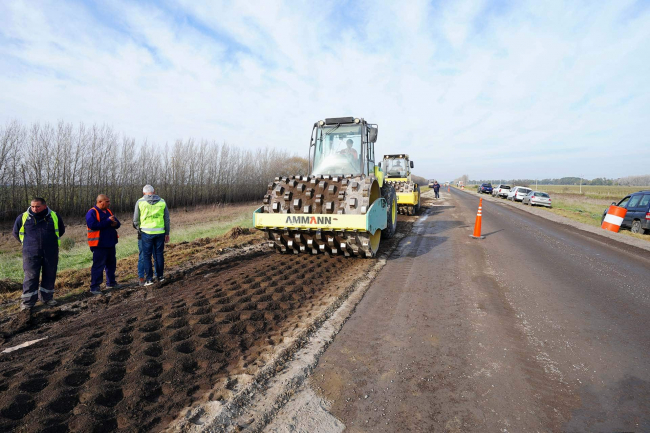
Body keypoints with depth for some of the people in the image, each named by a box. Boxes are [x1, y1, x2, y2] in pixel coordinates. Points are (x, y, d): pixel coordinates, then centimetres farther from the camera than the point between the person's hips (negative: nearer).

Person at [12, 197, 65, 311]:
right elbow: (16, 233, 15)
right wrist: (28, 242, 12)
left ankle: (47, 297, 23)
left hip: (51, 253, 1)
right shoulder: (23, 217, 1)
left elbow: (61, 230, 19)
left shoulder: (54, 216, 3)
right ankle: (27, 302, 8)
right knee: (31, 277, -2)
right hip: (31, 254, -1)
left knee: (50, 276, 9)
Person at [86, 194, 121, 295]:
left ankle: (111, 282, 29)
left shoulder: (108, 211, 14)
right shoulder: (92, 213, -11)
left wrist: (115, 223, -11)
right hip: (99, 244, -8)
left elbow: (117, 223, 13)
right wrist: (108, 221, -20)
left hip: (110, 243, 8)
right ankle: (94, 287, 2)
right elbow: (93, 225, -25)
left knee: (111, 263, 16)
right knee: (98, 265, -6)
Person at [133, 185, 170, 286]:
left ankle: (149, 279, 6)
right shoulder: (162, 202, 6)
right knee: (159, 254, 11)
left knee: (147, 256, 6)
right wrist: (167, 233, 14)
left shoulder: (140, 202, 1)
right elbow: (167, 219, 8)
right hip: (160, 232, 2)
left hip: (147, 232, -2)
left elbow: (136, 220, 5)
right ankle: (160, 276, 18)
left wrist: (138, 229, 23)